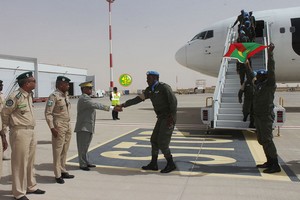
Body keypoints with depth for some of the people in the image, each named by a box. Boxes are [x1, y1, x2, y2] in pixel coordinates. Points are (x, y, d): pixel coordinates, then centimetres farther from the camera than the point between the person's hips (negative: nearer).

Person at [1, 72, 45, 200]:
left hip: (31, 132, 8)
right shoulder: (16, 96, -16)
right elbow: (4, 113, -9)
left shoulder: (29, 95, 10)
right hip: (20, 133, -8)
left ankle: (31, 187, 31)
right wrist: (5, 129, 2)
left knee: (30, 161, 17)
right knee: (20, 163, 2)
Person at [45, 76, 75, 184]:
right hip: (59, 126, -8)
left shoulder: (65, 95, 11)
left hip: (68, 125, 8)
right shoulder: (54, 96, -13)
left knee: (65, 150, 13)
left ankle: (63, 171, 24)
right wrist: (52, 128, -19)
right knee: (57, 151, 0)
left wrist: (69, 126, 17)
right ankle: (58, 175, 9)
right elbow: (48, 113, -15)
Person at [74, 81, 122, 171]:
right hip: (83, 127, -10)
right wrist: (113, 108, -29)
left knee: (85, 146, 15)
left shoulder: (87, 98, 17)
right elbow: (97, 105, -27)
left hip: (88, 127, 10)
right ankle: (82, 164, 8)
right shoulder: (84, 99, -17)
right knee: (82, 146, 0)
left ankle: (86, 162, 23)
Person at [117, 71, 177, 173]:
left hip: (169, 118, -9)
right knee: (154, 140, 9)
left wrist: (172, 117, -22)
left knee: (162, 142, -10)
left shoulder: (164, 87, -15)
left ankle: (170, 164, 5)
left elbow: (173, 101, -18)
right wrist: (124, 105, 5)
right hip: (161, 118, 9)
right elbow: (138, 99, 10)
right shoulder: (149, 90, 10)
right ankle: (153, 164, 18)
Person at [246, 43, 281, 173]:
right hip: (258, 116, 9)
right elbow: (251, 76, 31)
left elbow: (271, 70, -20)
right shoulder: (258, 84, 13)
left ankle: (275, 165, -6)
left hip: (266, 116, -9)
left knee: (267, 140, -11)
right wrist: (247, 65, 38)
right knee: (262, 140, 13)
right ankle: (269, 162, 23)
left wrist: (270, 54, -26)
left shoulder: (270, 84, -8)